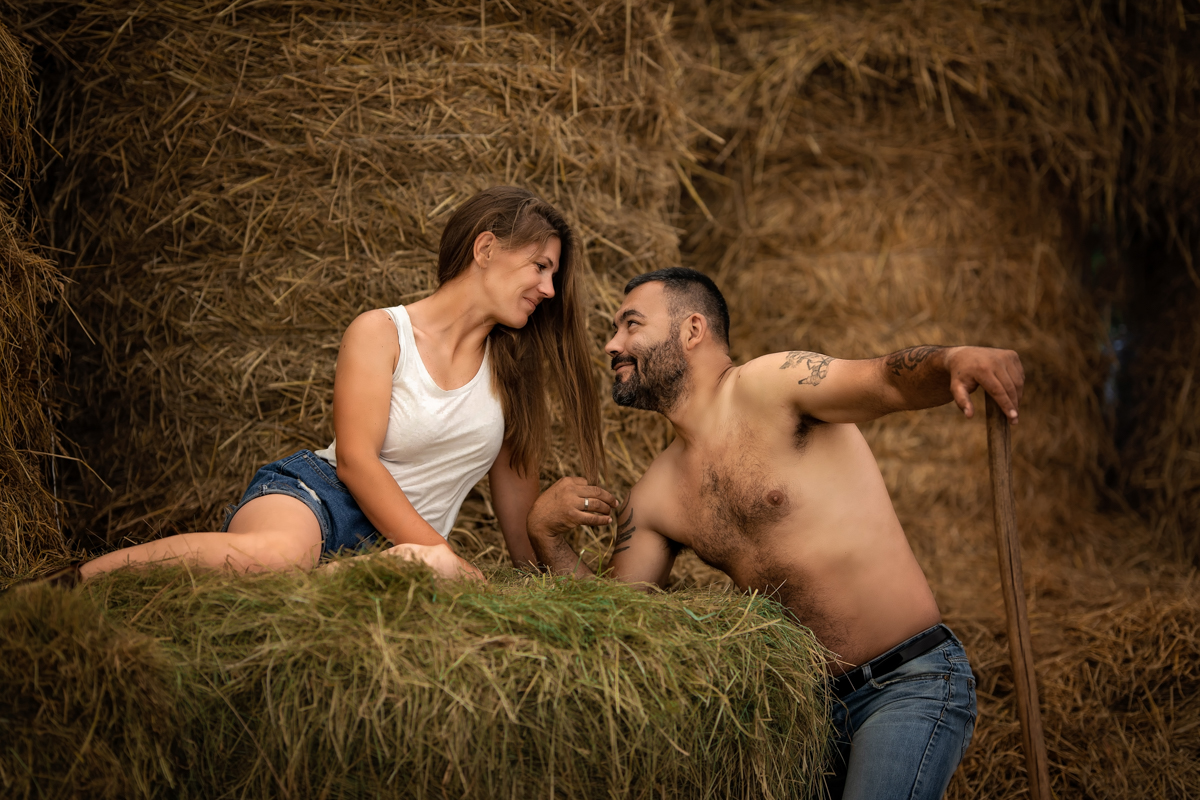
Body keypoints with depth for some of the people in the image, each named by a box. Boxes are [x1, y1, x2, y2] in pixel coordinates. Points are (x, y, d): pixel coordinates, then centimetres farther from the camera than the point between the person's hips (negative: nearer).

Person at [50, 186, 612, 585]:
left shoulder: (510, 364, 16)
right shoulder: (381, 333, 0)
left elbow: (514, 478, 21)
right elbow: (356, 459, -10)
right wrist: (445, 558, -15)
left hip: (401, 543, 4)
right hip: (314, 495, -3)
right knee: (279, 552, -44)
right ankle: (75, 580, -28)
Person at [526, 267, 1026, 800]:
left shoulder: (770, 387, -10)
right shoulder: (654, 498, 10)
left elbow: (890, 381, -25)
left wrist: (954, 360, -47)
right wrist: (545, 532, -3)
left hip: (911, 683, -7)